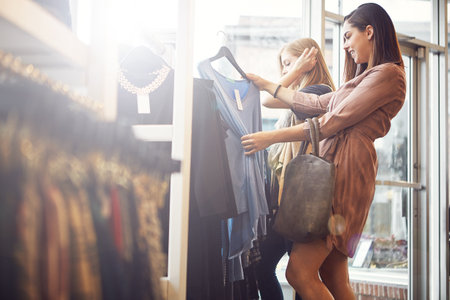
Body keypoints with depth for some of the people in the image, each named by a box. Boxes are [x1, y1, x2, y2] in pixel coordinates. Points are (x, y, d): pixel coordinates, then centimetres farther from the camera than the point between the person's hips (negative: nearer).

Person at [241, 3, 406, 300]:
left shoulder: (387, 74, -5)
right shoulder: (368, 77, 27)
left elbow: (332, 123, -10)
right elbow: (318, 103, 29)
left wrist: (271, 137, -9)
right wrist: (267, 85, 31)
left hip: (347, 169, -10)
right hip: (333, 168, 10)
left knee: (300, 271, -17)